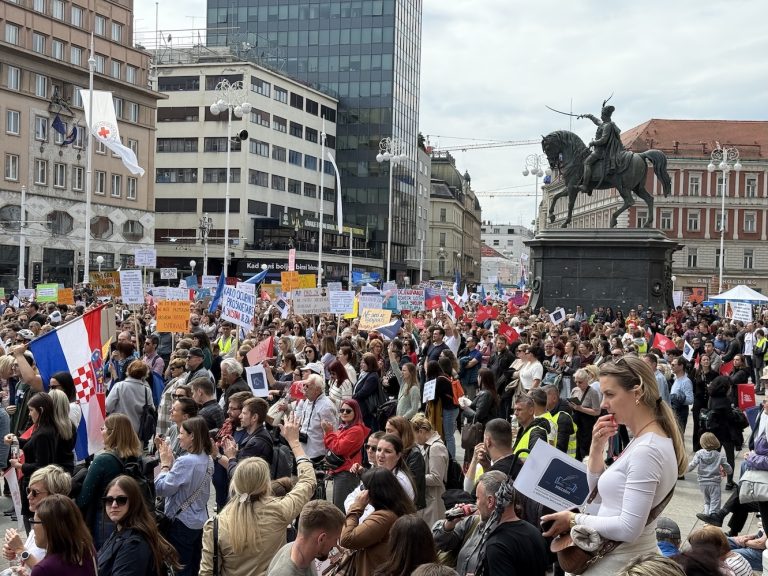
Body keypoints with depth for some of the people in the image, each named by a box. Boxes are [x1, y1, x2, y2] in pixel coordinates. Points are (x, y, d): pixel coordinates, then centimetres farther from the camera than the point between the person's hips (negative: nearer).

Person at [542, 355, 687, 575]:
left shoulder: (646, 450, -22)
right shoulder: (645, 441, 8)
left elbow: (628, 529, -25)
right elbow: (599, 492, 14)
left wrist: (574, 520, -14)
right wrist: (597, 448, -1)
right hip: (626, 555, 9)